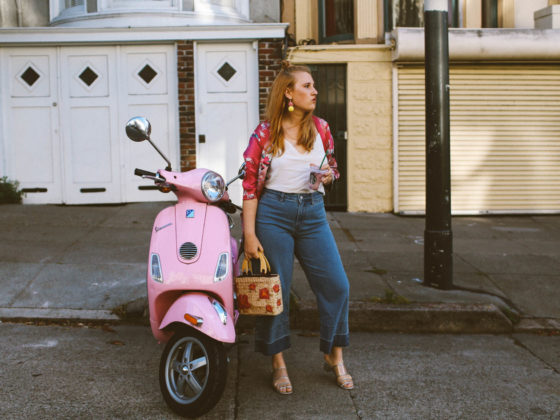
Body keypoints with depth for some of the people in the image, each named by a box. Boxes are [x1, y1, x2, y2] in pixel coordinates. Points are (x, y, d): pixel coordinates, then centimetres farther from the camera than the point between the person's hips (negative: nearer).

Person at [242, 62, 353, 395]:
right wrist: (250, 235, -9)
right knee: (276, 289, 2)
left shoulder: (321, 128, 7)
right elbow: (250, 185, -5)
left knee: (336, 285, -2)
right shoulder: (266, 133, -5)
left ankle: (335, 356, 17)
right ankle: (279, 363, 18)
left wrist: (326, 175, -7)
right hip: (274, 213, -3)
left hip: (312, 212, 4)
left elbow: (333, 171, 19)